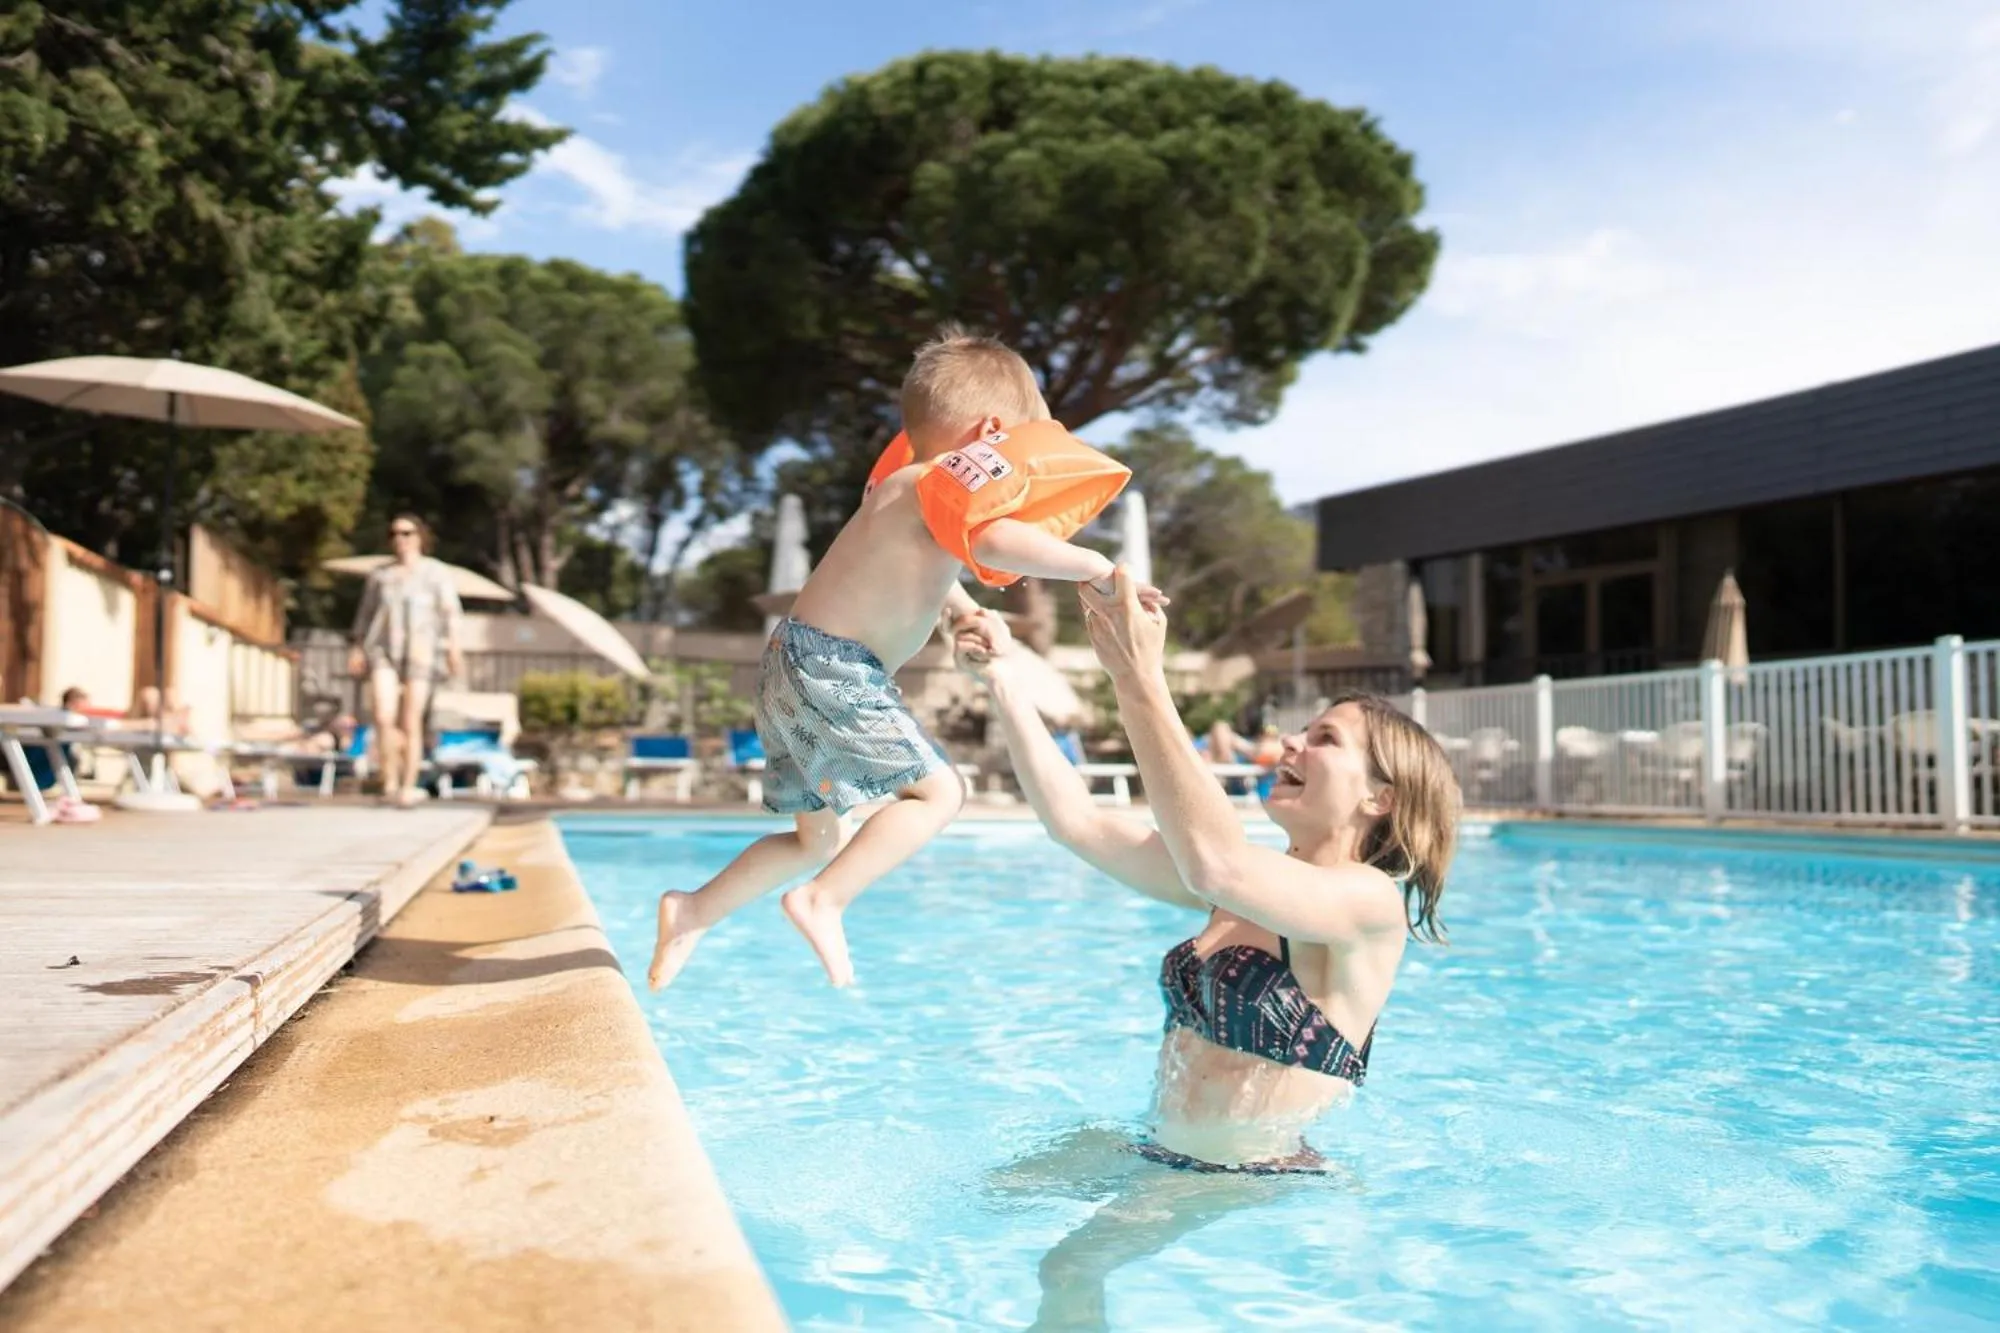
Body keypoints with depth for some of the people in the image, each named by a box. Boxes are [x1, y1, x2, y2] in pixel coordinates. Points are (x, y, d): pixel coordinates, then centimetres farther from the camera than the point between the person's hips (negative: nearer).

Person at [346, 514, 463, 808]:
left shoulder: (436, 572, 4)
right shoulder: (380, 575, 14)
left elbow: (450, 613, -6)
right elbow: (366, 615, 17)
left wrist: (453, 648, -18)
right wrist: (358, 648, 5)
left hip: (420, 653, -2)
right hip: (384, 651, 2)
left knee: (410, 723, -3)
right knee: (383, 717, -15)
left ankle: (408, 787, 7)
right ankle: (390, 780, 0)